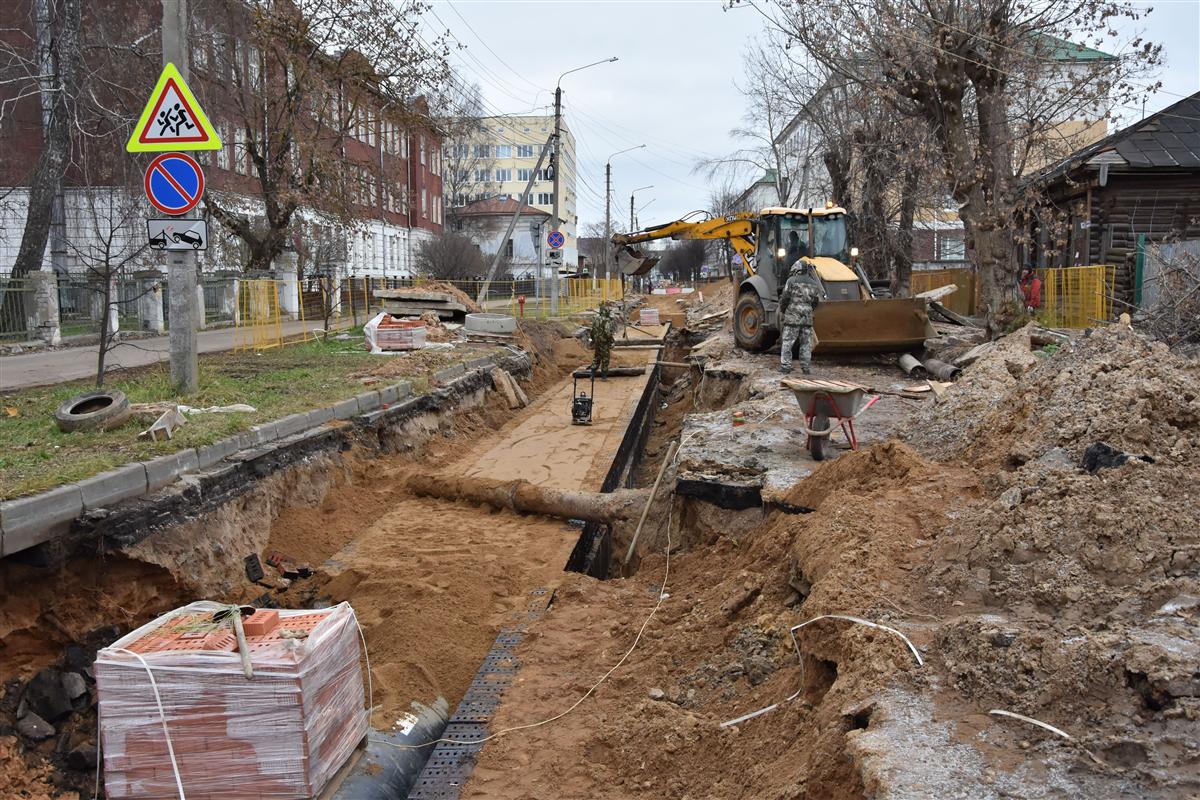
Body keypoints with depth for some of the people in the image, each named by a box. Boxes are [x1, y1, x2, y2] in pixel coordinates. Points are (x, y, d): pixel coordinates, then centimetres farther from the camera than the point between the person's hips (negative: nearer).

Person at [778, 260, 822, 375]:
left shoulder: (791, 281, -3)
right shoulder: (813, 284, 11)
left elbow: (785, 298, -6)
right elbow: (816, 301, 12)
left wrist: (782, 311, 9)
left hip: (792, 317, -4)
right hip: (807, 318, 4)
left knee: (787, 342, 1)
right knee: (806, 344, 8)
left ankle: (785, 366, -2)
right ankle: (806, 367, 7)